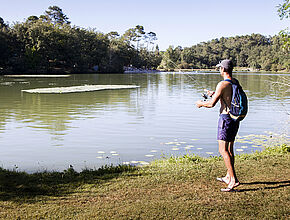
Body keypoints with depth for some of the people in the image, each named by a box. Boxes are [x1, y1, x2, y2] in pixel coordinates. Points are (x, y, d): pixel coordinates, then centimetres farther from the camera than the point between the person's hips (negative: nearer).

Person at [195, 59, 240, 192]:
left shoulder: (222, 84, -16)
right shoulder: (235, 82, 10)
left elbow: (212, 104, -17)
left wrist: (200, 103, 3)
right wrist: (215, 94, 30)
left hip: (226, 117, -9)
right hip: (235, 118, 9)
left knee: (223, 150, -9)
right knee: (229, 148, 18)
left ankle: (234, 180, -15)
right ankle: (228, 177, 29)